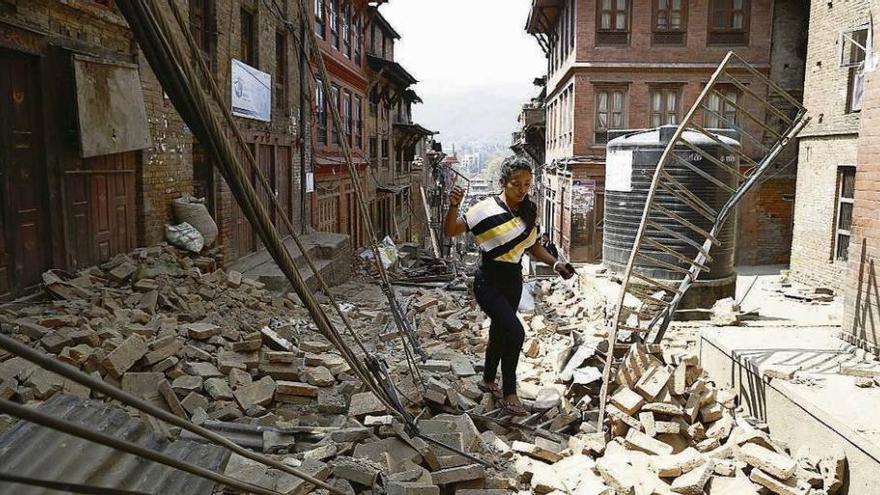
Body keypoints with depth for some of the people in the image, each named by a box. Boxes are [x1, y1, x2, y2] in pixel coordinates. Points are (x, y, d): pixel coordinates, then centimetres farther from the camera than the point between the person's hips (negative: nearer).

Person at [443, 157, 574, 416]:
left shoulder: (529, 211, 1)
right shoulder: (487, 209, -18)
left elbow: (532, 245, 13)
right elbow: (450, 231, -20)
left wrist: (555, 263, -1)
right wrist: (454, 206, -37)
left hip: (513, 280, 7)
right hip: (488, 282, -7)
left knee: (500, 330, 21)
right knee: (515, 331, -21)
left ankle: (488, 380, 44)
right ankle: (508, 393, -4)